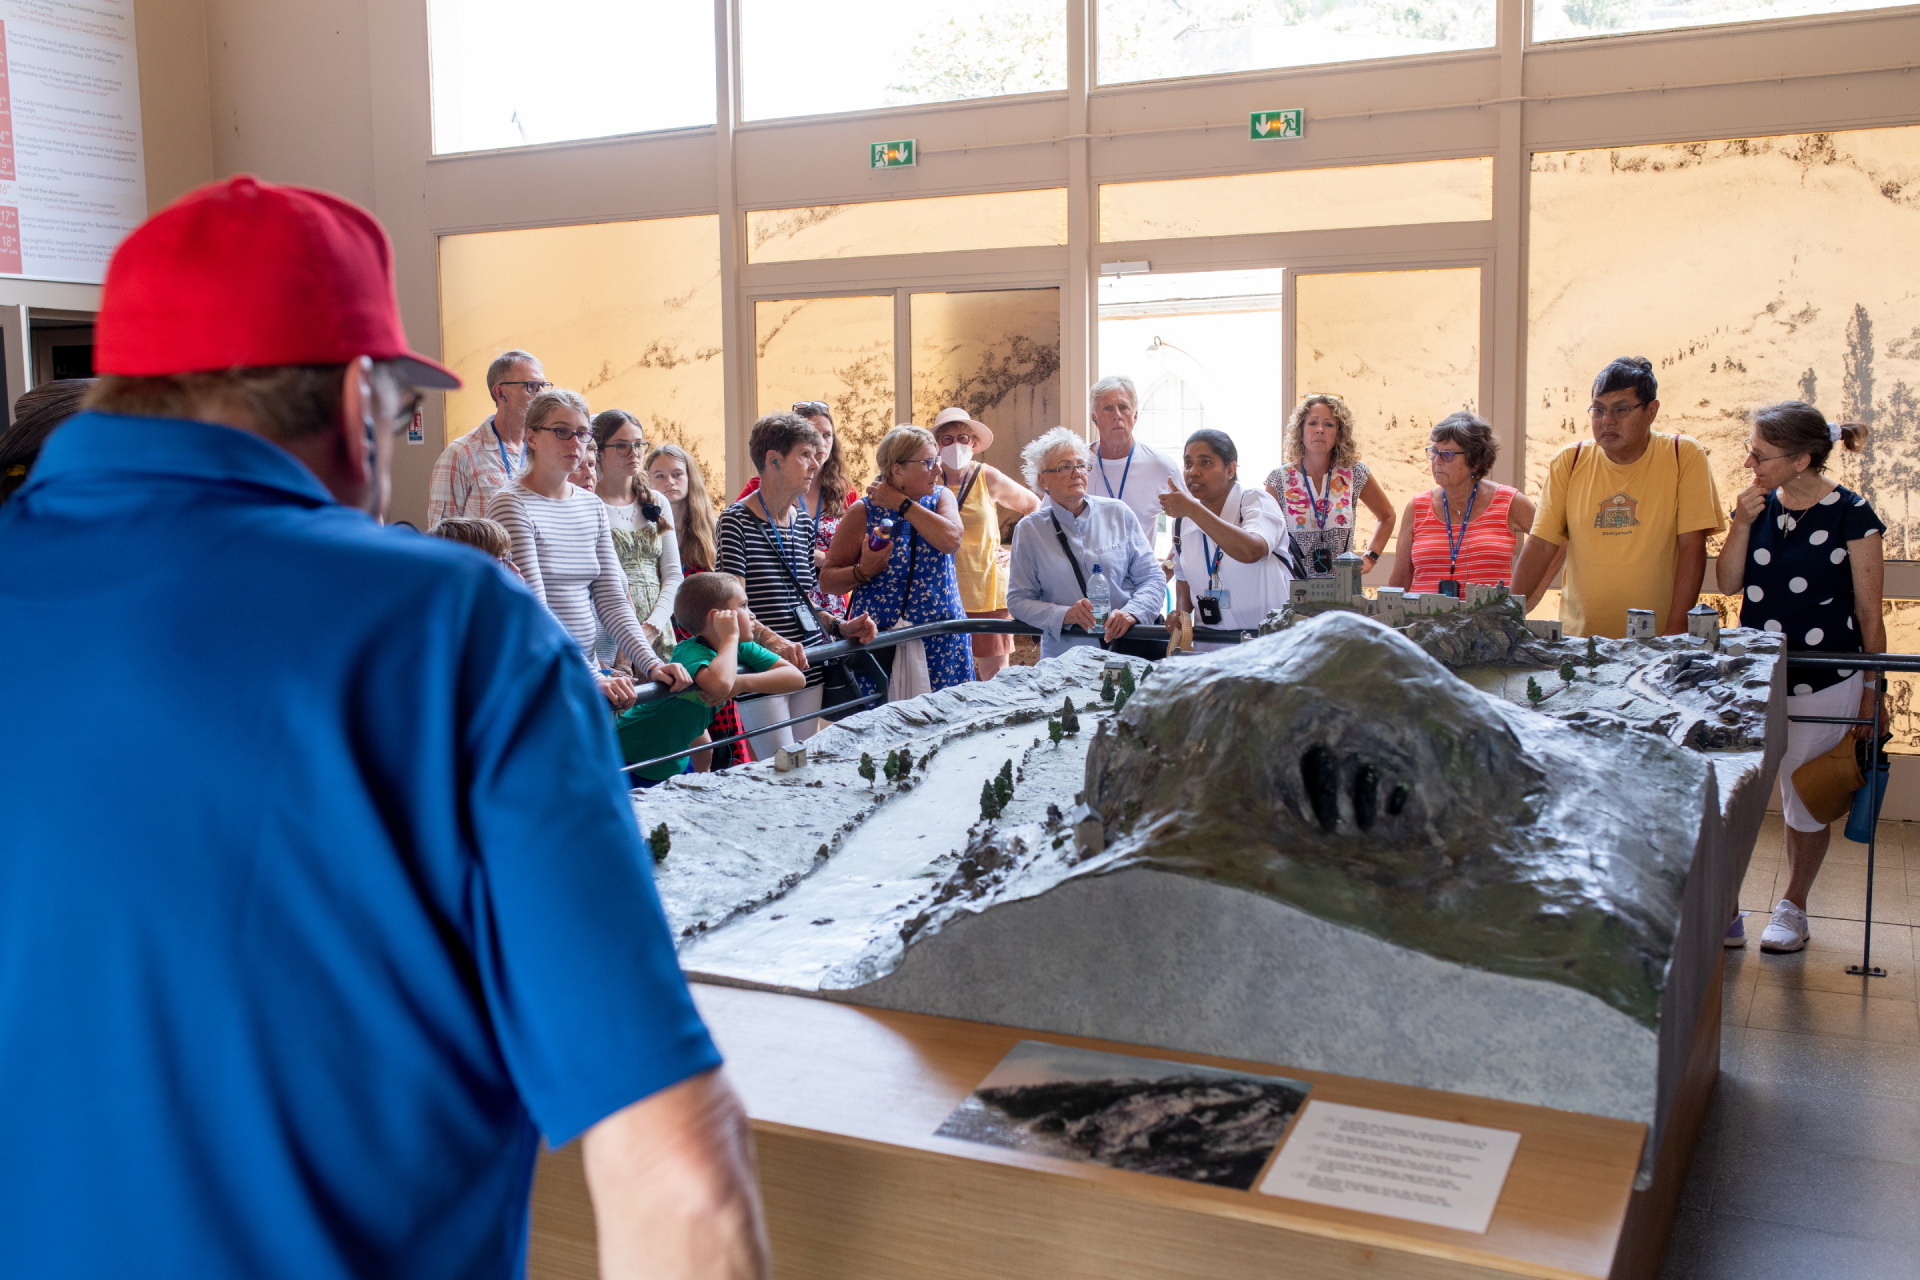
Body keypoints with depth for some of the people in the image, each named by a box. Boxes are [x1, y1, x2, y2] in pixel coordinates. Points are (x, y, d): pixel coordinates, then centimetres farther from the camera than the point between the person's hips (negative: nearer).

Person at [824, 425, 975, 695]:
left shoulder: (941, 496, 7)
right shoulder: (863, 512, -2)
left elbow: (951, 540, -14)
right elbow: (828, 578, -1)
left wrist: (903, 504, -11)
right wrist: (863, 571, -19)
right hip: (880, 642, -2)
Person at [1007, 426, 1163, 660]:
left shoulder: (1118, 513, 7)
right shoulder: (1029, 530, 5)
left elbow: (1152, 578, 8)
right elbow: (1018, 600, 4)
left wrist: (1130, 613, -12)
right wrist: (1065, 615, -13)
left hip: (1128, 645, 1)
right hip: (1065, 654, 0)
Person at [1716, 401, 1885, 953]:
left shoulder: (1851, 515, -9)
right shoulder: (1761, 505, 5)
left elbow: (1869, 615, -5)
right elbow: (1728, 584, 4)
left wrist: (1872, 693, -2)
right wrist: (1742, 524, -10)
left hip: (1824, 682, -4)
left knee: (1806, 802, 7)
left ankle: (1792, 907, 28)